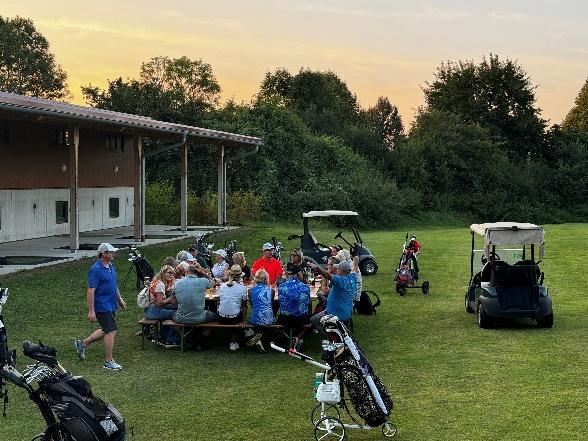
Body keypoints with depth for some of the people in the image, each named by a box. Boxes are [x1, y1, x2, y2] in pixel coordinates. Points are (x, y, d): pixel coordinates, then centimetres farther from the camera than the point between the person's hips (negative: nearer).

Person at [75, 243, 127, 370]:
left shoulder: (110, 266, 9)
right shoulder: (96, 269, -19)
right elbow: (90, 291, -20)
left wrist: (120, 299, 21)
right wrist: (91, 311, -22)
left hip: (111, 305, 9)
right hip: (102, 306, -9)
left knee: (106, 331, 19)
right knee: (111, 331, -8)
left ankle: (83, 344, 34)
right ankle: (108, 362, 2)